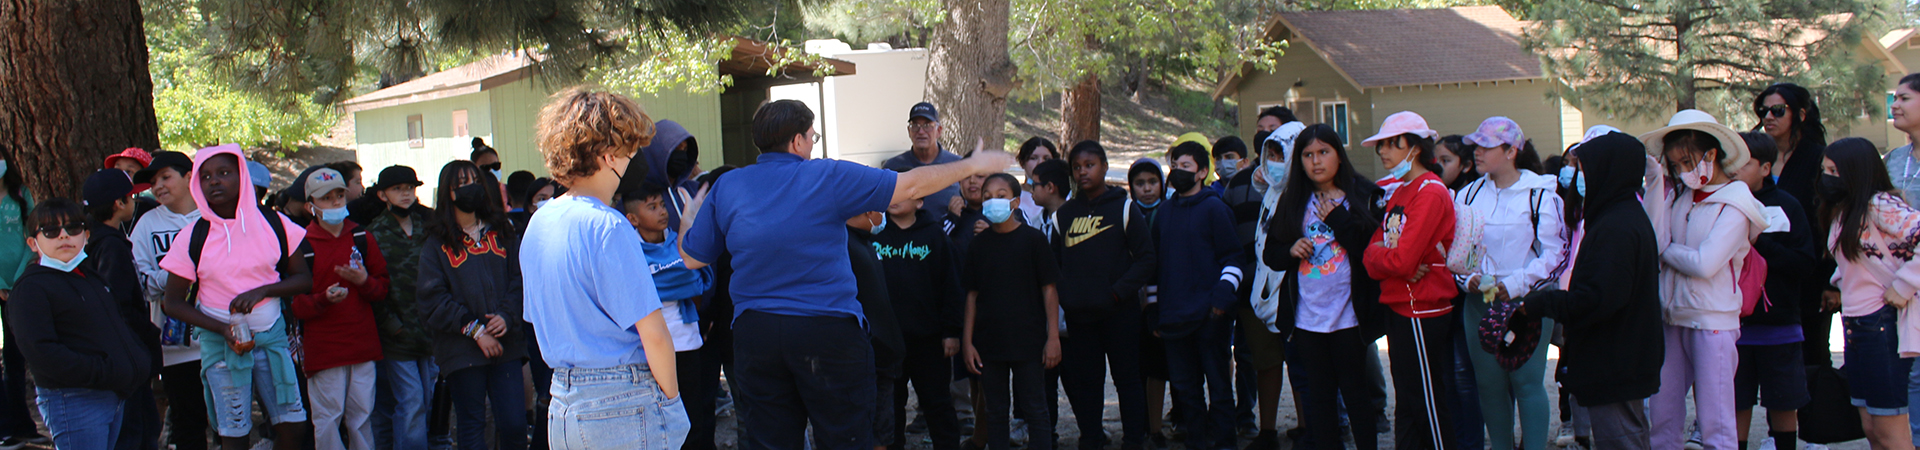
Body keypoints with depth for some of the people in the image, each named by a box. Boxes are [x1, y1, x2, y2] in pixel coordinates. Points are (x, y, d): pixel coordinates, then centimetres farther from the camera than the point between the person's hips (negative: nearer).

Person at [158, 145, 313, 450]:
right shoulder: (191, 239, -5)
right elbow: (173, 304, -2)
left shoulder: (272, 224, -1)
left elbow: (303, 278, 2)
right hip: (221, 343, -2)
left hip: (272, 336, 2)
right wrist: (222, 328, -17)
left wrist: (261, 291, -16)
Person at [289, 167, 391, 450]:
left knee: (362, 416, 8)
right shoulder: (302, 245, -3)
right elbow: (295, 304, -4)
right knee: (328, 419, -1)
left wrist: (364, 282, -9)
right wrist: (324, 299, -22)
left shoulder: (362, 239, 9)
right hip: (323, 349, -3)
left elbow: (383, 288, 11)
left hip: (363, 344, 3)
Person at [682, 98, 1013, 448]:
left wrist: (692, 212, 30)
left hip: (754, 333, 4)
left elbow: (691, 258, 10)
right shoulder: (828, 178, -8)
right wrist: (973, 166, 9)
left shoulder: (726, 187, 3)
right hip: (829, 328, -4)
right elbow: (911, 186, -4)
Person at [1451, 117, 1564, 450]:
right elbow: (1454, 246, 14)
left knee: (1526, 381, -7)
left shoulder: (1540, 194, -5)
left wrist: (1516, 285, -15)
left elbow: (1555, 253, -7)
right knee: (1488, 383, 7)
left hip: (1528, 302, -5)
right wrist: (1468, 278, -5)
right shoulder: (1469, 195, 10)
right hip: (1479, 303, 5)